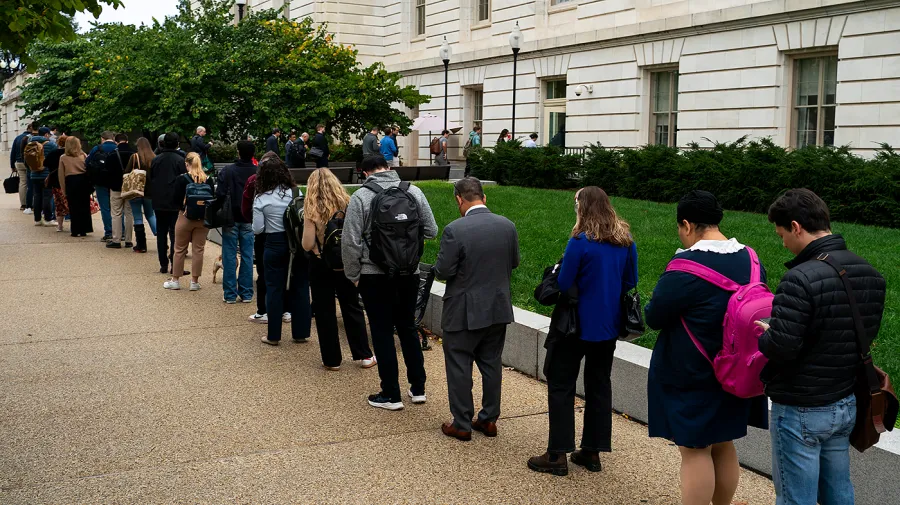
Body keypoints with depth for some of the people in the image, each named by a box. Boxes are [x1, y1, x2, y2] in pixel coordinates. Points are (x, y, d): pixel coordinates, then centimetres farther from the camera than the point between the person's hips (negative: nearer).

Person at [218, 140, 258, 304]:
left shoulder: (227, 171, -9)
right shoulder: (257, 172, -4)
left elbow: (220, 194, -12)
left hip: (231, 218, -2)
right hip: (249, 219, 2)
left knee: (230, 256, 5)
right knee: (247, 256, 8)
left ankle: (230, 293, 7)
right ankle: (246, 293, 11)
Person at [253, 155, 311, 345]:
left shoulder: (261, 198, -8)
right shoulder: (294, 192, -3)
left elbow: (258, 229, -9)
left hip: (274, 245, -2)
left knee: (275, 289, 7)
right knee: (300, 287, 10)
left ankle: (274, 335, 13)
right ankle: (300, 333, 17)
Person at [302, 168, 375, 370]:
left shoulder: (311, 210, -14)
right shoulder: (347, 205, -6)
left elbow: (307, 245, -15)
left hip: (321, 265, -3)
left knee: (324, 312, 9)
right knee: (352, 308, 14)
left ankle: (332, 359, 14)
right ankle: (364, 355, 18)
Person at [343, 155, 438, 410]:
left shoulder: (361, 196, -9)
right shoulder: (414, 192, -1)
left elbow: (350, 241, -10)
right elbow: (431, 231, 3)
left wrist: (353, 275, 2)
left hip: (375, 275, -3)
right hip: (409, 272, 4)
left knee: (382, 332, 6)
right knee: (408, 327, 17)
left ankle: (391, 395, 12)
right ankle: (418, 388, 23)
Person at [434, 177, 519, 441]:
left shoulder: (455, 230, -20)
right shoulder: (508, 226, -3)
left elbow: (443, 271, -17)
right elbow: (513, 262, 8)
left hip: (464, 312, -5)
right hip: (499, 308, 5)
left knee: (459, 367, 7)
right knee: (491, 363, 16)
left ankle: (462, 424, 14)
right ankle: (489, 419, 25)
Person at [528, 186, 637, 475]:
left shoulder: (580, 242, -19)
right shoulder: (626, 242, 0)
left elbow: (563, 285, -17)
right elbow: (630, 283, 8)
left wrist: (561, 267, 3)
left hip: (578, 325, -6)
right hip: (609, 326, 6)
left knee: (561, 386, 5)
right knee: (599, 385, 15)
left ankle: (558, 454, 7)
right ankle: (592, 452, 22)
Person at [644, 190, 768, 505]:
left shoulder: (686, 267, -21)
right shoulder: (751, 260, 3)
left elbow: (653, 318, -14)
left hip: (692, 375, -7)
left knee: (695, 450, 2)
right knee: (722, 445, 19)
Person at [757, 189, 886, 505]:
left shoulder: (801, 279, -24)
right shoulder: (870, 274, 2)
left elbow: (780, 347, -26)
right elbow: (867, 336, 11)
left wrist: (760, 333, -7)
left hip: (801, 411, -8)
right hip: (846, 404, 8)